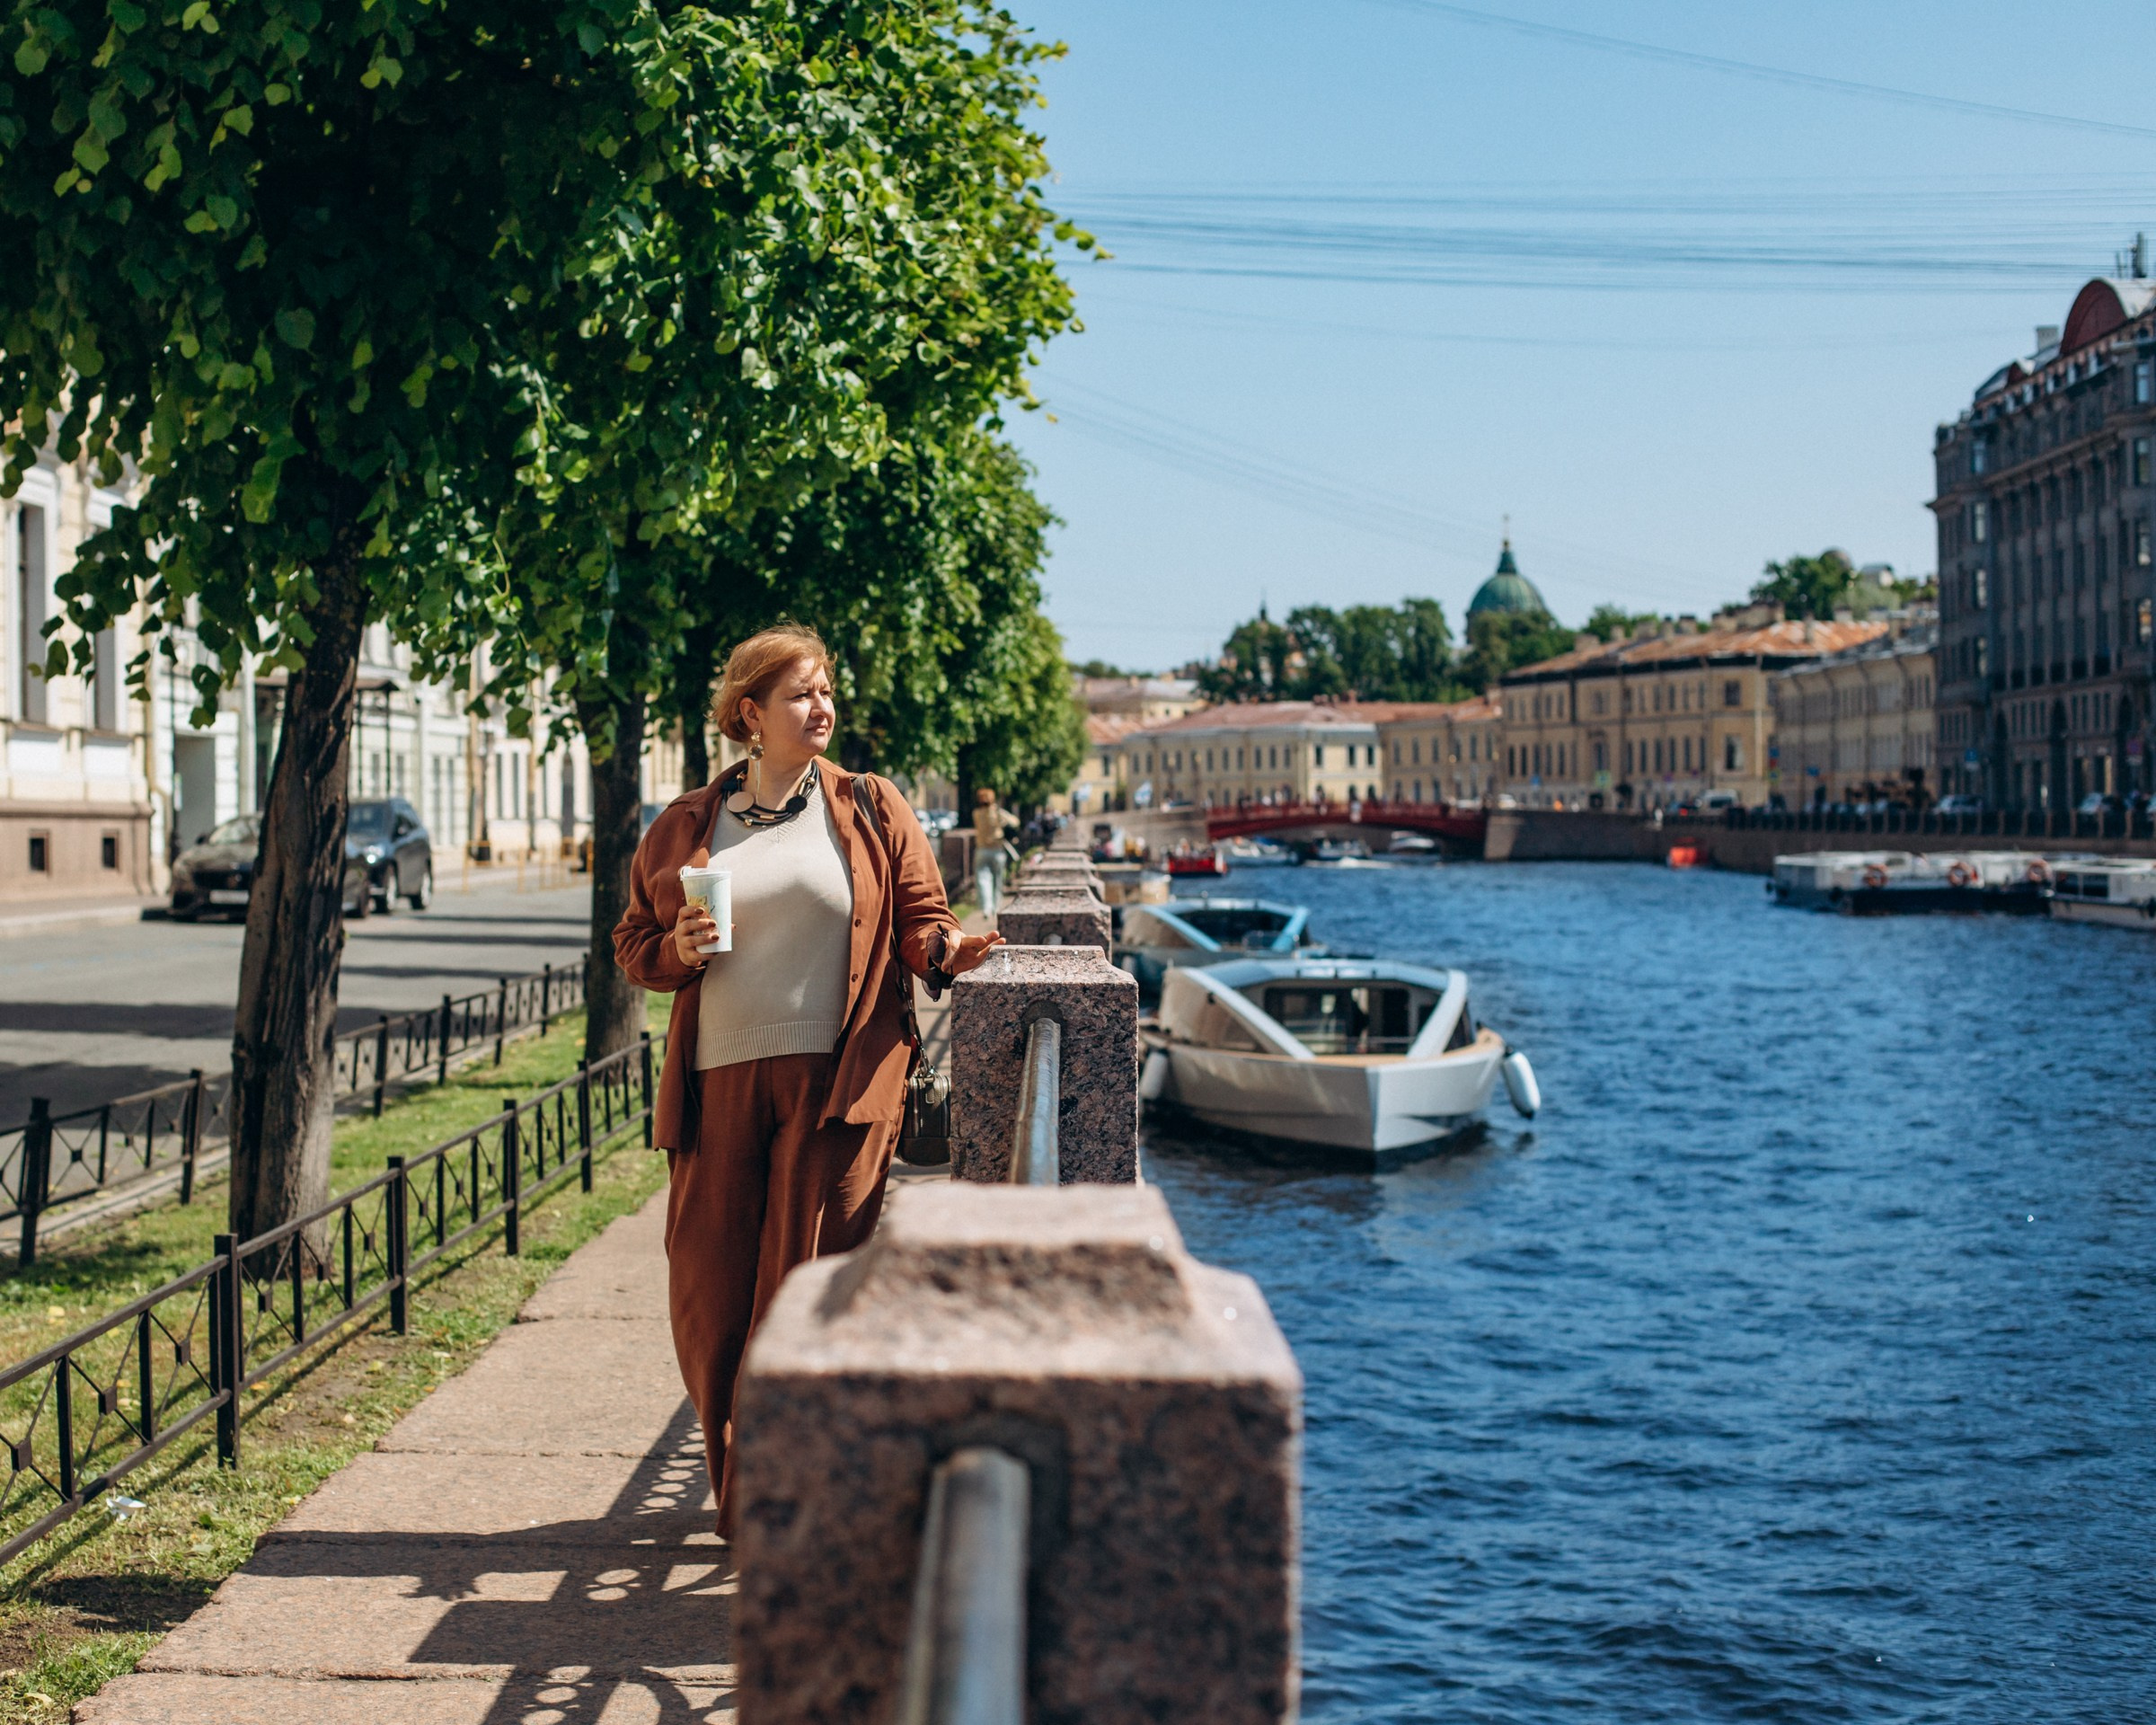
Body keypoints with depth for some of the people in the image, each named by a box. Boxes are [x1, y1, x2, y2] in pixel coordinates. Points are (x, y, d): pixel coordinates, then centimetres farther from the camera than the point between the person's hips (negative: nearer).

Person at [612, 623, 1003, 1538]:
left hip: (836, 1081, -2)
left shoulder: (871, 811, 7)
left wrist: (942, 948, -15)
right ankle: (736, 1488, 18)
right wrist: (677, 950, -5)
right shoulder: (684, 827, 11)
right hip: (716, 1083, 2)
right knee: (708, 1291, 3)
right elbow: (633, 941, 17)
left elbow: (919, 914, 7)